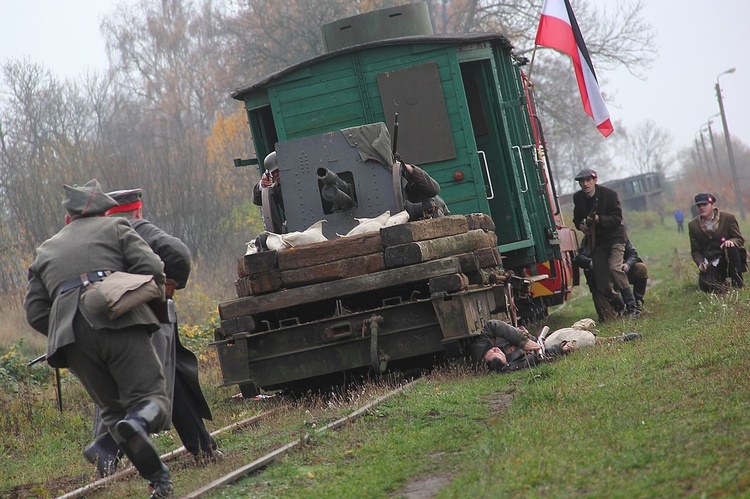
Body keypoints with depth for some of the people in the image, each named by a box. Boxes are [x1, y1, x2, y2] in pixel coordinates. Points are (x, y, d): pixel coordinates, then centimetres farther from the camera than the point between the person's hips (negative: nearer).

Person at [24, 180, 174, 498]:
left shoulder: (46, 251, 31)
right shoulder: (114, 228, 20)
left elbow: (35, 312, 21)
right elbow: (152, 269, 5)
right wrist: (150, 304, 21)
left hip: (69, 335, 3)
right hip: (120, 323, -3)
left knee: (113, 409, 11)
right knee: (150, 396, -4)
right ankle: (139, 422, -39)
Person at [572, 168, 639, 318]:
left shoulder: (609, 194, -14)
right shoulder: (578, 197, -1)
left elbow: (617, 218, -15)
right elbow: (577, 218, 13)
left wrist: (599, 219, -30)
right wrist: (580, 225, -10)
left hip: (614, 237, -5)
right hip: (596, 239, 5)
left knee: (615, 267, -24)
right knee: (601, 278, -2)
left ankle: (631, 307, -20)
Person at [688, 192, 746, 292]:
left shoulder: (728, 218, -4)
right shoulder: (693, 225, 1)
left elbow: (740, 239, -1)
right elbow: (695, 251, 5)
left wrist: (731, 241, -26)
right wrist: (700, 263, -16)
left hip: (728, 257, -1)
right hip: (710, 263, 1)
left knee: (731, 248, -36)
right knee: (705, 286, -27)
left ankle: (738, 284, -21)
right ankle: (721, 280, 12)